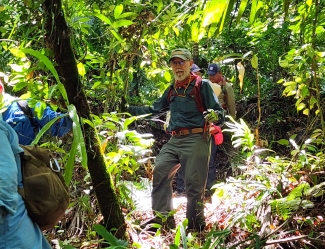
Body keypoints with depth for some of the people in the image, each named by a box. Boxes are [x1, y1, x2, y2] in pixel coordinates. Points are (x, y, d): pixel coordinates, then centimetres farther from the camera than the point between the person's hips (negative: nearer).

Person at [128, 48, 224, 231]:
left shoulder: (202, 85, 0)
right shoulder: (172, 90, 18)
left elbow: (220, 113, -6)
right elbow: (154, 110, 28)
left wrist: (214, 115, -30)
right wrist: (129, 109, 23)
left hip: (195, 140, -6)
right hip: (174, 141, 6)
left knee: (194, 183, -5)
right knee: (160, 173, -4)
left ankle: (196, 224, 12)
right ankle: (163, 217, 5)